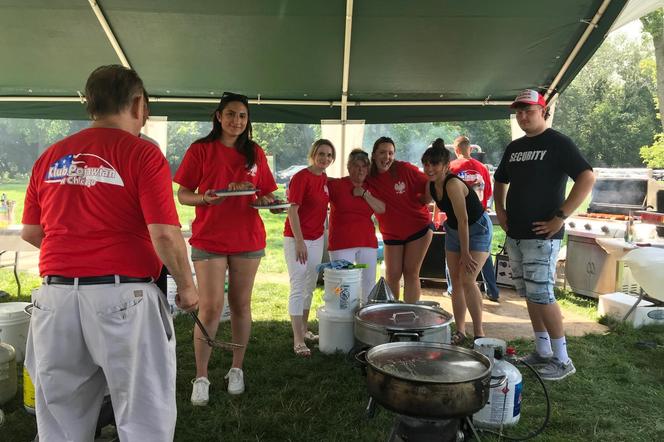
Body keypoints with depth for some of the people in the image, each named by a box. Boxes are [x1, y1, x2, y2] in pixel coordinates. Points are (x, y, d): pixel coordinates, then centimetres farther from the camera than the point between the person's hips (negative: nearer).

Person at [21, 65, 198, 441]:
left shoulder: (50, 156, 9)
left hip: (56, 296, 6)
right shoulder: (142, 153, -8)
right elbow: (165, 235, -14)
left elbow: (30, 232, 15)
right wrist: (187, 286, -1)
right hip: (122, 295, -5)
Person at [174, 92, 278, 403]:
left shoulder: (255, 153, 8)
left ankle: (237, 369, 24)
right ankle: (201, 378, 9)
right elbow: (182, 194, -1)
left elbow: (266, 193, 14)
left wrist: (266, 201, -8)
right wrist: (205, 198, -21)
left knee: (240, 304, 9)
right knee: (210, 307, -5)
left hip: (248, 239, 3)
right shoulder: (200, 150, 0)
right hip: (209, 239, -3)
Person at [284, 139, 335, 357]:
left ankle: (304, 329, 32)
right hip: (297, 238, -8)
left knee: (310, 286, 17)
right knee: (298, 287, -6)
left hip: (317, 238, 8)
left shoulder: (325, 179, 7)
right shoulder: (301, 177, -16)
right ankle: (298, 341, -2)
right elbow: (292, 210, -19)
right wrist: (299, 241, -22)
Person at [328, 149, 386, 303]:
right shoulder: (336, 185, 0)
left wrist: (364, 194, -7)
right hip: (342, 244, -4)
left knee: (369, 282, 9)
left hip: (367, 242, 4)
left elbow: (382, 209, 0)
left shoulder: (370, 188, 12)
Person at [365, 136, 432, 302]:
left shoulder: (405, 169, -14)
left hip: (419, 227, -2)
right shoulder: (368, 178, -8)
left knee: (411, 273, 2)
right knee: (392, 275, 3)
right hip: (391, 234, 2)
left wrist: (418, 202, -13)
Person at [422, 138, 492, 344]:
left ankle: (479, 333, -4)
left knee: (467, 280, -17)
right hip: (454, 230, 8)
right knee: (456, 281, 7)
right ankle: (460, 331, 16)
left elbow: (463, 221, -28)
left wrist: (465, 253, -24)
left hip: (478, 229, -8)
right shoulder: (431, 185, -6)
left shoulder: (453, 184, -30)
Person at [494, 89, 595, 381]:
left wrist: (560, 217, -19)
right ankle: (542, 353, 24)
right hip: (515, 235, 7)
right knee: (529, 296, 12)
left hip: (541, 235, -7)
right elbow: (500, 181, 28)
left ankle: (562, 360, 5)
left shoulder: (558, 143, -6)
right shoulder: (514, 147, 14)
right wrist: (500, 210, 11)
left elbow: (587, 177, -16)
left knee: (541, 296, -8)